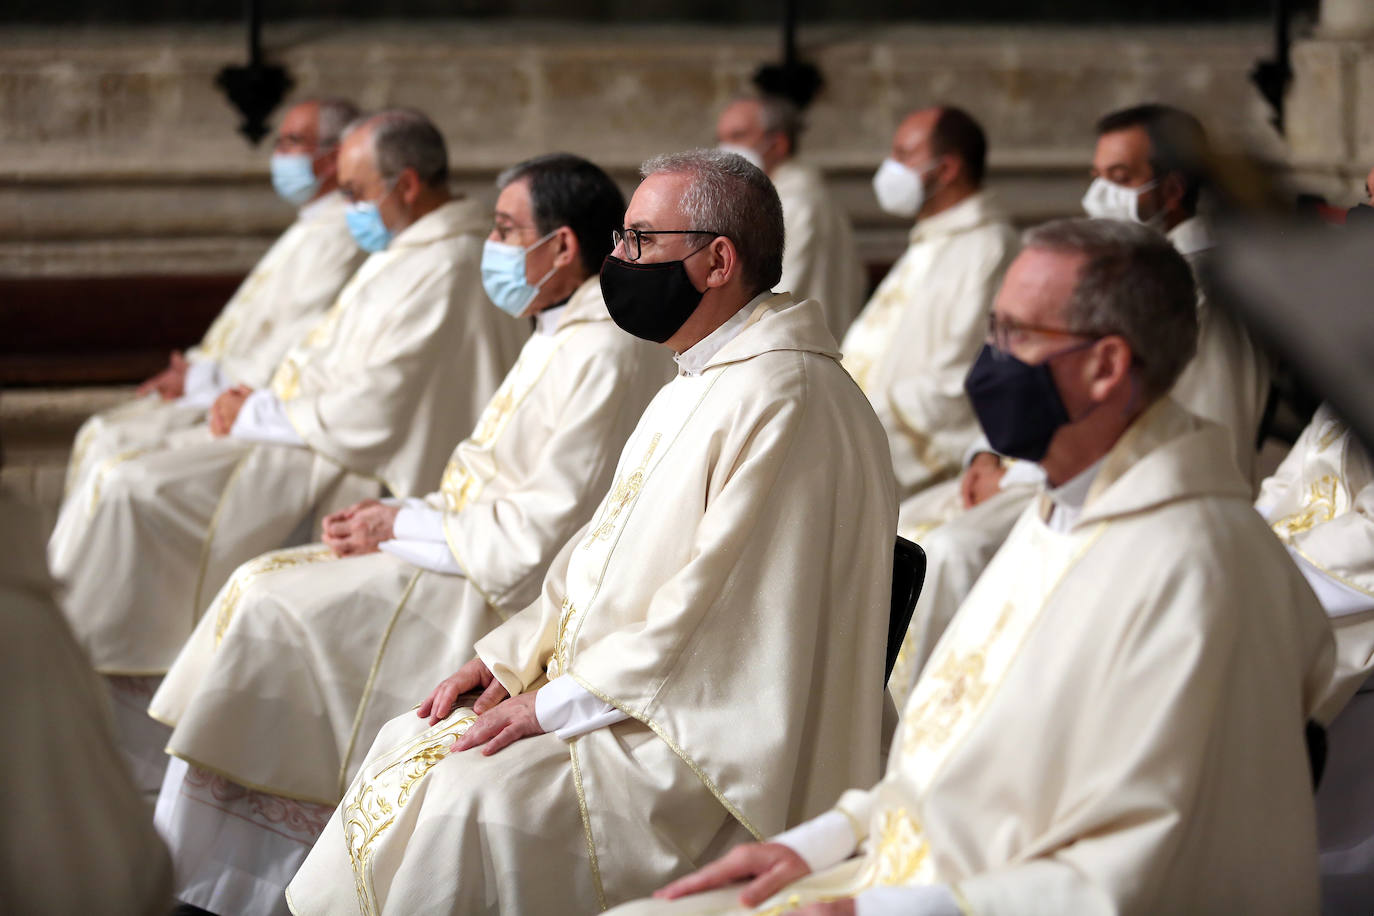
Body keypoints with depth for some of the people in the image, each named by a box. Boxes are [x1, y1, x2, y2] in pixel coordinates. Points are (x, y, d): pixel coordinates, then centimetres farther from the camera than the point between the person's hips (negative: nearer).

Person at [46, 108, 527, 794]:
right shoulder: (412, 254, 14)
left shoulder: (444, 273, -20)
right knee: (121, 489, 5)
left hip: (343, 474, -11)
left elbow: (369, 418, -24)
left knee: (133, 497, -16)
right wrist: (262, 403, 4)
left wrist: (258, 417, -10)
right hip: (306, 438, 11)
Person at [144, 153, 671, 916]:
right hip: (472, 554, 10)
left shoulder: (603, 353, -19)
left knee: (271, 605, -13)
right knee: (266, 589, 4)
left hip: (505, 591, -10)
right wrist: (400, 516, 4)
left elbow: (549, 526, -23)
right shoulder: (565, 335, 15)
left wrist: (406, 526, -12)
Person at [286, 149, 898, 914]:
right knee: (410, 748, 4)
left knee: (472, 799, -23)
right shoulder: (702, 384, 15)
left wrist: (555, 705, -19)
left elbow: (716, 608, -24)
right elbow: (607, 552, 22)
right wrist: (511, 655, 8)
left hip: (704, 731, -10)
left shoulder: (784, 400, -19)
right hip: (611, 693, 10)